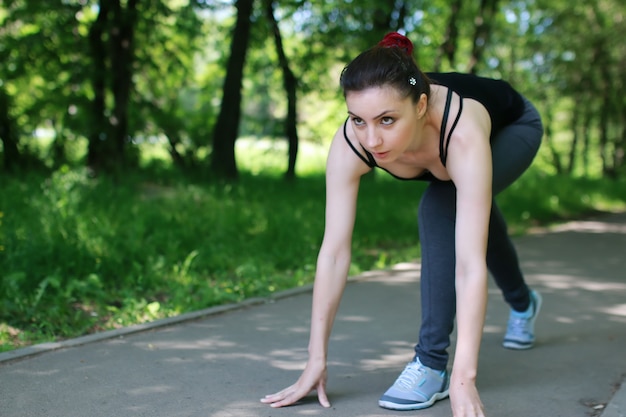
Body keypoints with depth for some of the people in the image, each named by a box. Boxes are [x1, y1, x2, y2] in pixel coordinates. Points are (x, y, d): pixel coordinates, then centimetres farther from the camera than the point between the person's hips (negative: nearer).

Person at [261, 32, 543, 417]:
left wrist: (464, 378, -55)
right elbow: (334, 251, -34)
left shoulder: (462, 134, -48)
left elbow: (470, 265, -51)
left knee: (439, 209, -30)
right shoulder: (351, 144, -38)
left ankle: (432, 363, -20)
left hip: (513, 128, -4)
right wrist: (317, 359, -32)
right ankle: (522, 303, 57)